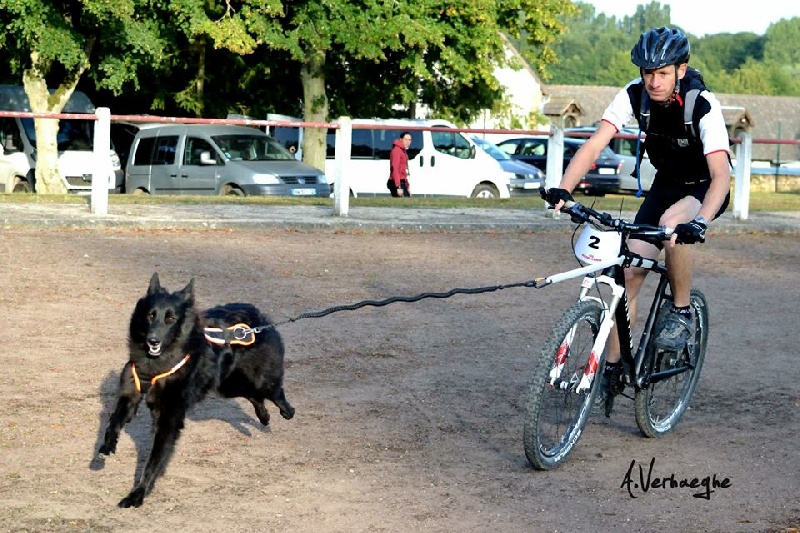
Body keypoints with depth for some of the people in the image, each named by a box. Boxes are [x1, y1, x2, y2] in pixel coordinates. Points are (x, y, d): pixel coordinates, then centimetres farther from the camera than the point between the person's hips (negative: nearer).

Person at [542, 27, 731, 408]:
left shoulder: (702, 105, -30)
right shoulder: (634, 95, -18)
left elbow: (721, 174, -38)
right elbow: (595, 144, -24)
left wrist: (700, 222, -55)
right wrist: (563, 190, -40)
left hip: (704, 189, -5)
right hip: (665, 185, 5)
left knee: (671, 224, -37)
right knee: (629, 273, -6)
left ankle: (681, 312, -15)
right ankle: (612, 366, 6)